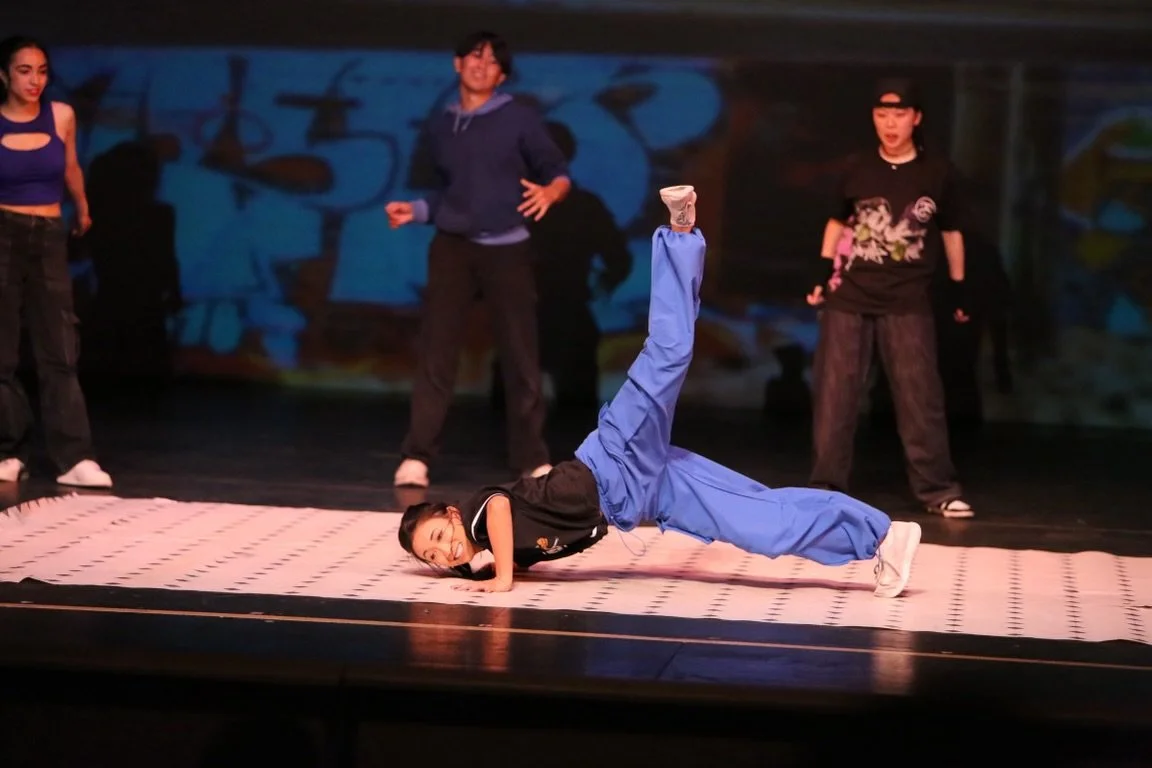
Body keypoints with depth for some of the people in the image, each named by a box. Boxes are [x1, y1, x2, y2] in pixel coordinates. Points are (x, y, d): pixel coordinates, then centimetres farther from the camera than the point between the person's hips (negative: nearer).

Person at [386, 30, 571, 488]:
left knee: (520, 355, 1)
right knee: (436, 352, -4)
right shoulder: (440, 129, 12)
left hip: (507, 249, -2)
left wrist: (550, 192, -21)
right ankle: (416, 457, -4)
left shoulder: (519, 119, 1)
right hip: (452, 248, 2)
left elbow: (558, 171, 0)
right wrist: (414, 211, 6)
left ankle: (533, 459, 10)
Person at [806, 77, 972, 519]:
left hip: (908, 300, -2)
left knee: (920, 395, -5)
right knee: (834, 393, 1)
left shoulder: (938, 172, 0)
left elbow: (951, 232, 9)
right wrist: (823, 274, 7)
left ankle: (938, 488, 0)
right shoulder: (858, 170, 3)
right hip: (849, 295, 2)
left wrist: (958, 289, 10)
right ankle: (826, 487, 6)